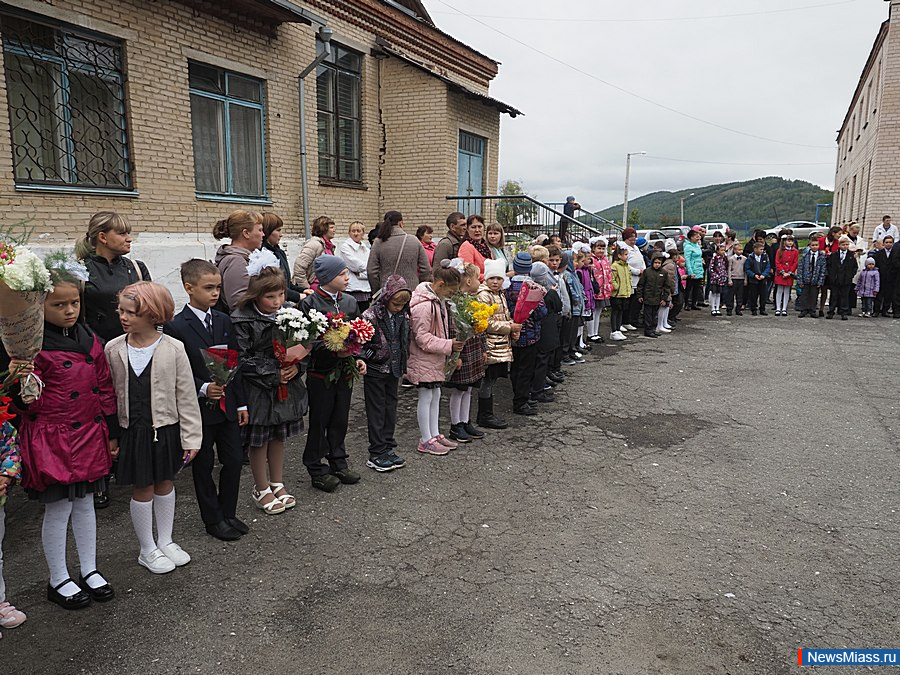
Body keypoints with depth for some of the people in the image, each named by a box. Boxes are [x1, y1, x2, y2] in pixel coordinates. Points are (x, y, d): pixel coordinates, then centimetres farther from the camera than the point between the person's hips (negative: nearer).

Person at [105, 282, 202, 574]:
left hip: (166, 429, 0)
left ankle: (165, 541, 35)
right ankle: (147, 550, 27)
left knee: (165, 484, 16)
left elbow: (186, 397, -8)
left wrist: (191, 438, -7)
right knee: (142, 488, 9)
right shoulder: (114, 350, -6)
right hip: (132, 431, 0)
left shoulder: (173, 349, -12)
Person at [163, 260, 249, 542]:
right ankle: (213, 519, 26)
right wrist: (202, 389, -26)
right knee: (204, 466, 10)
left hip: (226, 405, 5)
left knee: (235, 459, 11)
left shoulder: (224, 321, 5)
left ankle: (228, 513, 30)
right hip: (199, 408, -5)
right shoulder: (176, 327, -12)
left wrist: (241, 402, 8)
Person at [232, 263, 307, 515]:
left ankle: (277, 484, 35)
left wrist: (296, 366, -9)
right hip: (258, 390, -5)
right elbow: (242, 360, -16)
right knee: (259, 440, 9)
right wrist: (273, 374, -19)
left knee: (279, 437, 18)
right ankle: (261, 489, 27)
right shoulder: (242, 321, -16)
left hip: (286, 386, 5)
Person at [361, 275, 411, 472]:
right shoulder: (371, 316, -17)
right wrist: (362, 361, -20)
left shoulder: (403, 315, 3)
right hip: (375, 370, -6)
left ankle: (388, 449, 24)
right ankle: (376, 454, 11)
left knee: (391, 408, 13)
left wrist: (402, 364, 12)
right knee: (376, 411, 2)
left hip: (394, 369, 6)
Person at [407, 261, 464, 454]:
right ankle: (426, 441, 12)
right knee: (426, 397, 1)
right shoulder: (424, 306, -24)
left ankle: (435, 435, 28)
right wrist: (449, 345, -23)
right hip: (424, 360, -10)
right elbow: (422, 338, -24)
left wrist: (451, 344, 10)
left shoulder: (438, 300, 8)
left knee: (435, 395, 16)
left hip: (436, 359, 10)